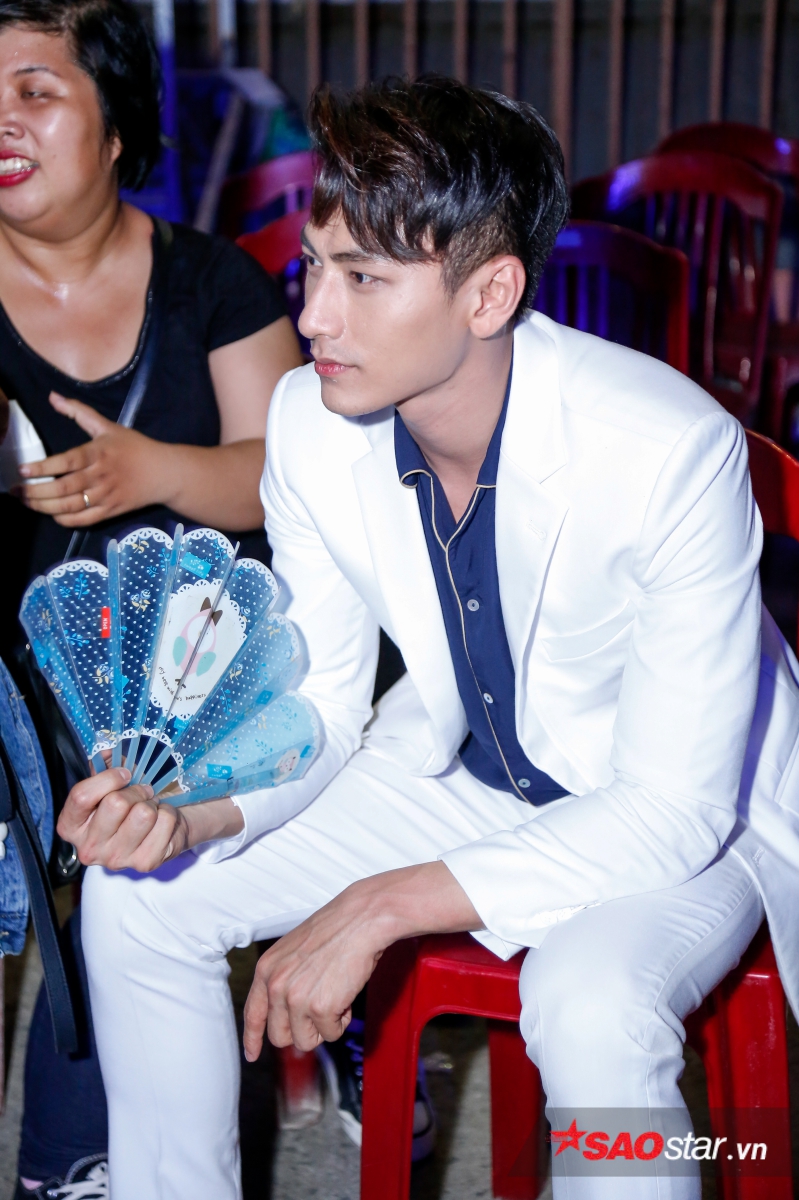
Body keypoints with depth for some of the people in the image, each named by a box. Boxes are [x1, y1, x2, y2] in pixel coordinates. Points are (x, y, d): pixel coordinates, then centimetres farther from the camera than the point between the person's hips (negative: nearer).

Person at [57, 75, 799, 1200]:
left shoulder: (672, 452, -33)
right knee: (137, 898, -5)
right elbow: (322, 708, -5)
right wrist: (191, 817, -26)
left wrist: (383, 906, -32)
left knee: (592, 1005, -37)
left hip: (684, 806, -5)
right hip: (458, 761, 5)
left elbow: (676, 808, -28)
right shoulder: (310, 423, -16)